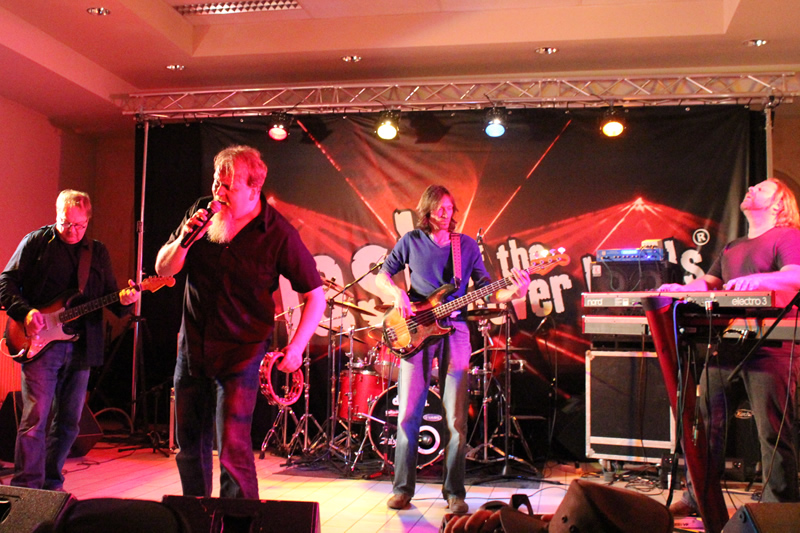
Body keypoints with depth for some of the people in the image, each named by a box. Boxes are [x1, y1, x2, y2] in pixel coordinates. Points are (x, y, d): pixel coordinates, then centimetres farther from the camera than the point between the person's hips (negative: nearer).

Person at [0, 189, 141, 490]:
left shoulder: (98, 252, 14)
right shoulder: (36, 241, 3)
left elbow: (109, 296, 14)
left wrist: (124, 301, -9)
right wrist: (25, 311, -15)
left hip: (82, 349, 4)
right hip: (40, 344, -4)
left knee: (69, 422, 10)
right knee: (35, 418, -8)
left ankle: (52, 485, 23)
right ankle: (26, 488, -1)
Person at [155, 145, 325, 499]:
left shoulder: (278, 233, -13)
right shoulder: (202, 213, -1)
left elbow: (315, 295, -8)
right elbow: (163, 269, 3)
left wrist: (296, 346, -18)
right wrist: (185, 239, -16)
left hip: (240, 353, -5)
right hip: (192, 348, 5)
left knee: (233, 450, -11)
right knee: (189, 447, 17)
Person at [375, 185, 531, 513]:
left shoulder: (467, 245, 12)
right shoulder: (411, 241, 9)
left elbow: (486, 288, 7)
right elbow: (382, 275, 12)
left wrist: (512, 292, -12)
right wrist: (397, 294, -8)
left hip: (454, 329, 1)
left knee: (456, 418, -1)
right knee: (408, 413, -1)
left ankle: (454, 492, 9)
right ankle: (402, 488, 11)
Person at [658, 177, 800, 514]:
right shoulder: (732, 248, 27)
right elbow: (707, 283, 26)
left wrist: (757, 279, -33)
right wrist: (682, 289, 6)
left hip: (769, 347, -7)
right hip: (726, 347, 7)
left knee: (773, 433, -4)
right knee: (707, 421, 4)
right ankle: (696, 497, 12)